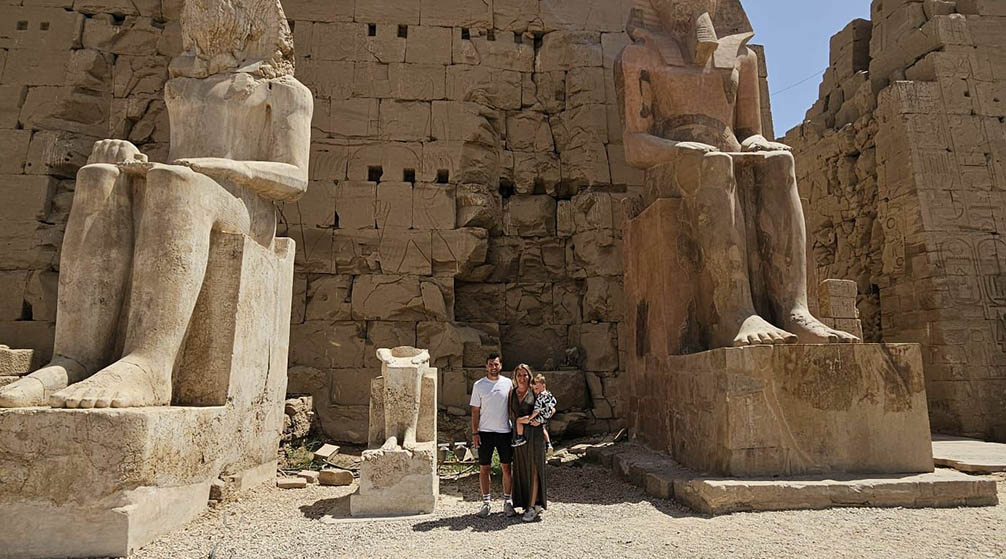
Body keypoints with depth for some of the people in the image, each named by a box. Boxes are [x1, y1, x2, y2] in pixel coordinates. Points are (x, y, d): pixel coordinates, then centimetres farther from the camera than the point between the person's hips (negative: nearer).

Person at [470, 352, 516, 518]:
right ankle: (486, 502, 15)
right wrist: (474, 432, -4)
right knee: (484, 468, 4)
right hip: (485, 431, -1)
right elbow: (475, 410, 2)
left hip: (505, 431, 1)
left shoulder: (508, 383, 4)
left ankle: (507, 501, 17)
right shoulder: (479, 385, 2)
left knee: (506, 467, 5)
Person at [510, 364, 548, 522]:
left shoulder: (535, 392, 0)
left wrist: (539, 419, -11)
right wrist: (520, 419, -14)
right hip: (518, 433, 4)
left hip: (534, 433, -4)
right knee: (521, 470, 7)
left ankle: (533, 506, -1)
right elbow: (511, 414, 5)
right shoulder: (512, 393, 9)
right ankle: (536, 504, 20)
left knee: (533, 469, -4)